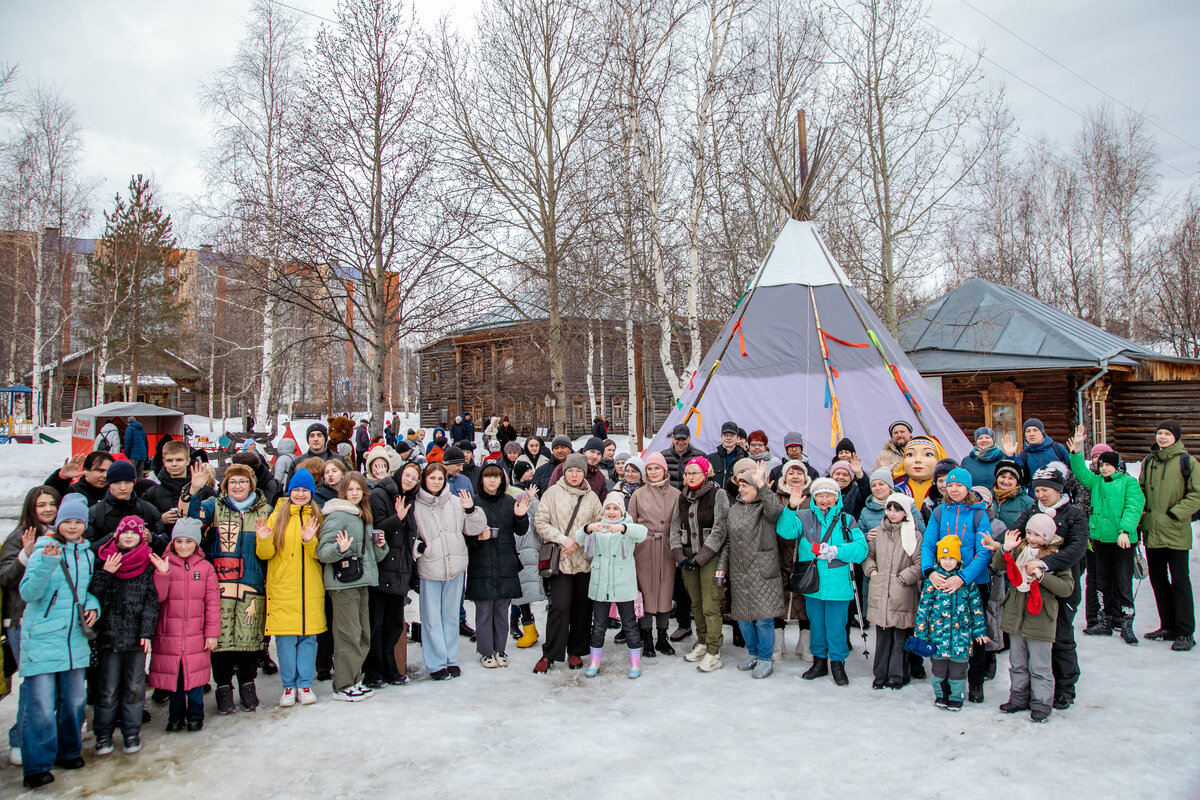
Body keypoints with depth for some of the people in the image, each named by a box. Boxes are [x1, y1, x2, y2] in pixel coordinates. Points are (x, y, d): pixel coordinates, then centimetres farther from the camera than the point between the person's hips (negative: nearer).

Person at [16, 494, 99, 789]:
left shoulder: (87, 553, 8)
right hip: (41, 638, -5)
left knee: (75, 698, 14)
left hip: (75, 637, 5)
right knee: (40, 703, -5)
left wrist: (92, 606, 2)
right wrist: (47, 564, -32)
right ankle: (37, 765, 6)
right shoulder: (43, 551, -8)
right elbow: (28, 592, -18)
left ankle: (68, 751, 30)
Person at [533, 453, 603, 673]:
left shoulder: (592, 497, 9)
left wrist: (580, 540, -6)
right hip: (560, 559, -3)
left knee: (582, 606, 7)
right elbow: (540, 522, -3)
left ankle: (576, 651, 23)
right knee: (560, 606, -10)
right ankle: (550, 654, 3)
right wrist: (563, 539, -11)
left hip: (585, 559, 3)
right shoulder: (553, 492, 1)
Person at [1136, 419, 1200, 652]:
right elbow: (1141, 492, 18)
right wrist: (1140, 518, 7)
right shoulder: (1148, 462, 11)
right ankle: (1168, 626, 23)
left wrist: (1175, 514, -14)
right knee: (1158, 579, 11)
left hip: (1176, 533, -5)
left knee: (1179, 581, -1)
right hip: (1152, 532, 5)